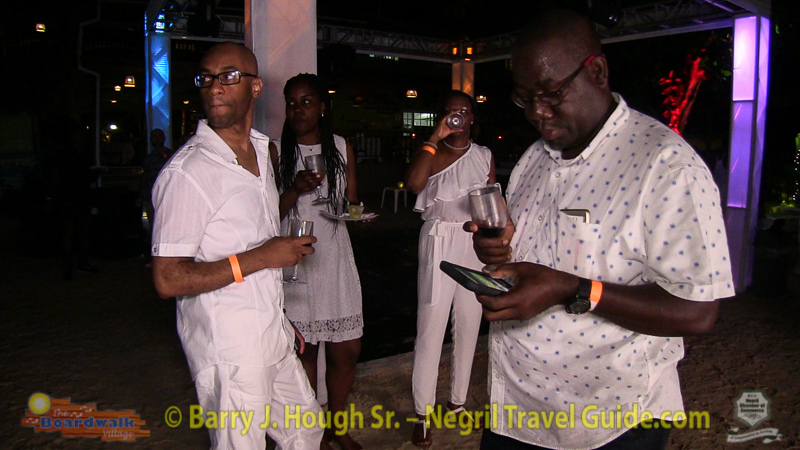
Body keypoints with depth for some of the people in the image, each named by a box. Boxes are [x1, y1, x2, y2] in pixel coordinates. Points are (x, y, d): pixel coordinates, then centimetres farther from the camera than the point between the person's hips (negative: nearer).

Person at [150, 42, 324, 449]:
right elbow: (168, 280, -22)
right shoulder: (187, 171, -19)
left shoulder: (261, 150, 9)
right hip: (227, 350, -8)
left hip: (272, 337, 8)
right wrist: (260, 258, -22)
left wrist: (281, 319, 17)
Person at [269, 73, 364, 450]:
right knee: (304, 349, 5)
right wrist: (295, 190, -17)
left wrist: (353, 211, -5)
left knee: (347, 350, 4)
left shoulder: (342, 148, 10)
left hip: (335, 258, 3)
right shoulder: (277, 151, 1)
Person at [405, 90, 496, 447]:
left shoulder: (485, 156, 11)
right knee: (431, 327, -6)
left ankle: (458, 401, 26)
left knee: (469, 324, 9)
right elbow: (413, 183, -20)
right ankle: (423, 414, 4)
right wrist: (436, 138, -17)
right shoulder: (430, 152, 1)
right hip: (439, 243, -4)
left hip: (476, 243, 4)